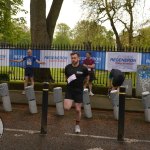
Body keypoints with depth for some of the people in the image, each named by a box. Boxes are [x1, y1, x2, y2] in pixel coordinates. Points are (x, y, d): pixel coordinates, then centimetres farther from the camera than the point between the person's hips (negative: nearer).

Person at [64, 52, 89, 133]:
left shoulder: (83, 68, -10)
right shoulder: (67, 67, -3)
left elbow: (87, 77, 8)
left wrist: (83, 85, 5)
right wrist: (68, 80, -5)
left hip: (79, 91, -1)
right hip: (69, 90, 1)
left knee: (78, 110, 4)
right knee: (66, 108, -14)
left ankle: (77, 125, 26)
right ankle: (71, 103, 22)